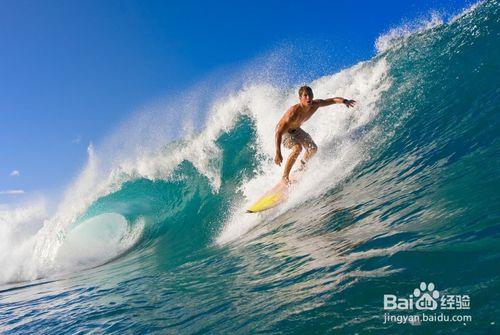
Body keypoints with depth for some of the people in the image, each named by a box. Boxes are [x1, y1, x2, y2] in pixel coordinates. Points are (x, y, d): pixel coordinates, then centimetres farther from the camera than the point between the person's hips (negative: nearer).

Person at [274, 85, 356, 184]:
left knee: (313, 149, 5)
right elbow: (279, 132, -40)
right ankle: (285, 177, -18)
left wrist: (344, 101, -33)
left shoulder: (316, 104, -23)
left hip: (296, 129, 7)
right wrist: (278, 153, -46)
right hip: (283, 131, -7)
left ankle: (302, 167, 35)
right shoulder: (293, 112, -41)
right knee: (297, 148, -30)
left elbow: (333, 100, -10)